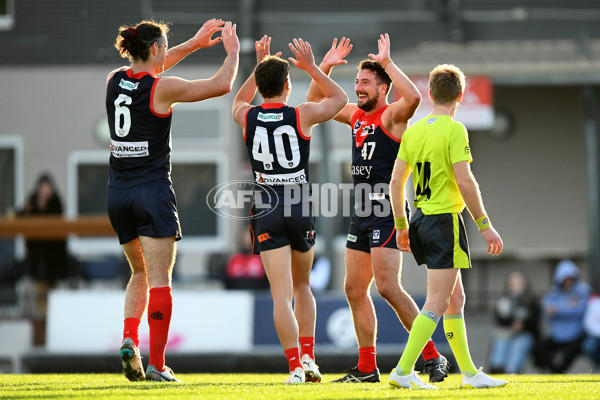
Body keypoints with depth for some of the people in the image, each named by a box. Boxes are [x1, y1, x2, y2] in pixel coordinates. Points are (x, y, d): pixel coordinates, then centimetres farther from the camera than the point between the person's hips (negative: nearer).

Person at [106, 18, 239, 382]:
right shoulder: (162, 88, -11)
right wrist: (232, 50, 13)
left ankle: (130, 339, 0)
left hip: (118, 192, 6)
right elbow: (222, 85, -5)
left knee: (140, 273, 21)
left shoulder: (115, 80, 6)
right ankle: (157, 365, -7)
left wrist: (195, 43, 32)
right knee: (159, 279, -4)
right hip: (153, 190, -6)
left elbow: (150, 69, 29)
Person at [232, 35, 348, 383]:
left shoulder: (248, 117, 0)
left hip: (266, 211, 0)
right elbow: (340, 98, 14)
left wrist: (259, 66, 27)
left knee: (282, 294, -6)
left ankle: (296, 365, -16)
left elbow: (239, 101, 28)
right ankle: (308, 356, 13)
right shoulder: (302, 116, -4)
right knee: (303, 286, 20)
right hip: (301, 208, 0)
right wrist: (312, 68, 12)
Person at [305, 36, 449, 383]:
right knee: (355, 289, 9)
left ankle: (433, 357, -12)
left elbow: (413, 98, -31)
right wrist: (325, 67, 13)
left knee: (388, 287, -17)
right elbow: (315, 100, 26)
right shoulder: (356, 116, 15)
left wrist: (387, 63, -24)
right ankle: (367, 368, 14)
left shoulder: (392, 115, -9)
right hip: (363, 212, 9)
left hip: (386, 212, -9)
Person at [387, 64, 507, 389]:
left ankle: (469, 372, 19)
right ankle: (403, 371, -12)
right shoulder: (454, 130, -11)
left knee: (456, 298, 15)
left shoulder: (413, 130, 9)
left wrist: (401, 225, 20)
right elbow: (465, 181, -18)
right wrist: (485, 225, -12)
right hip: (445, 219, -8)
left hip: (420, 219, 8)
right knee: (437, 302, -6)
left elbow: (396, 182, 11)